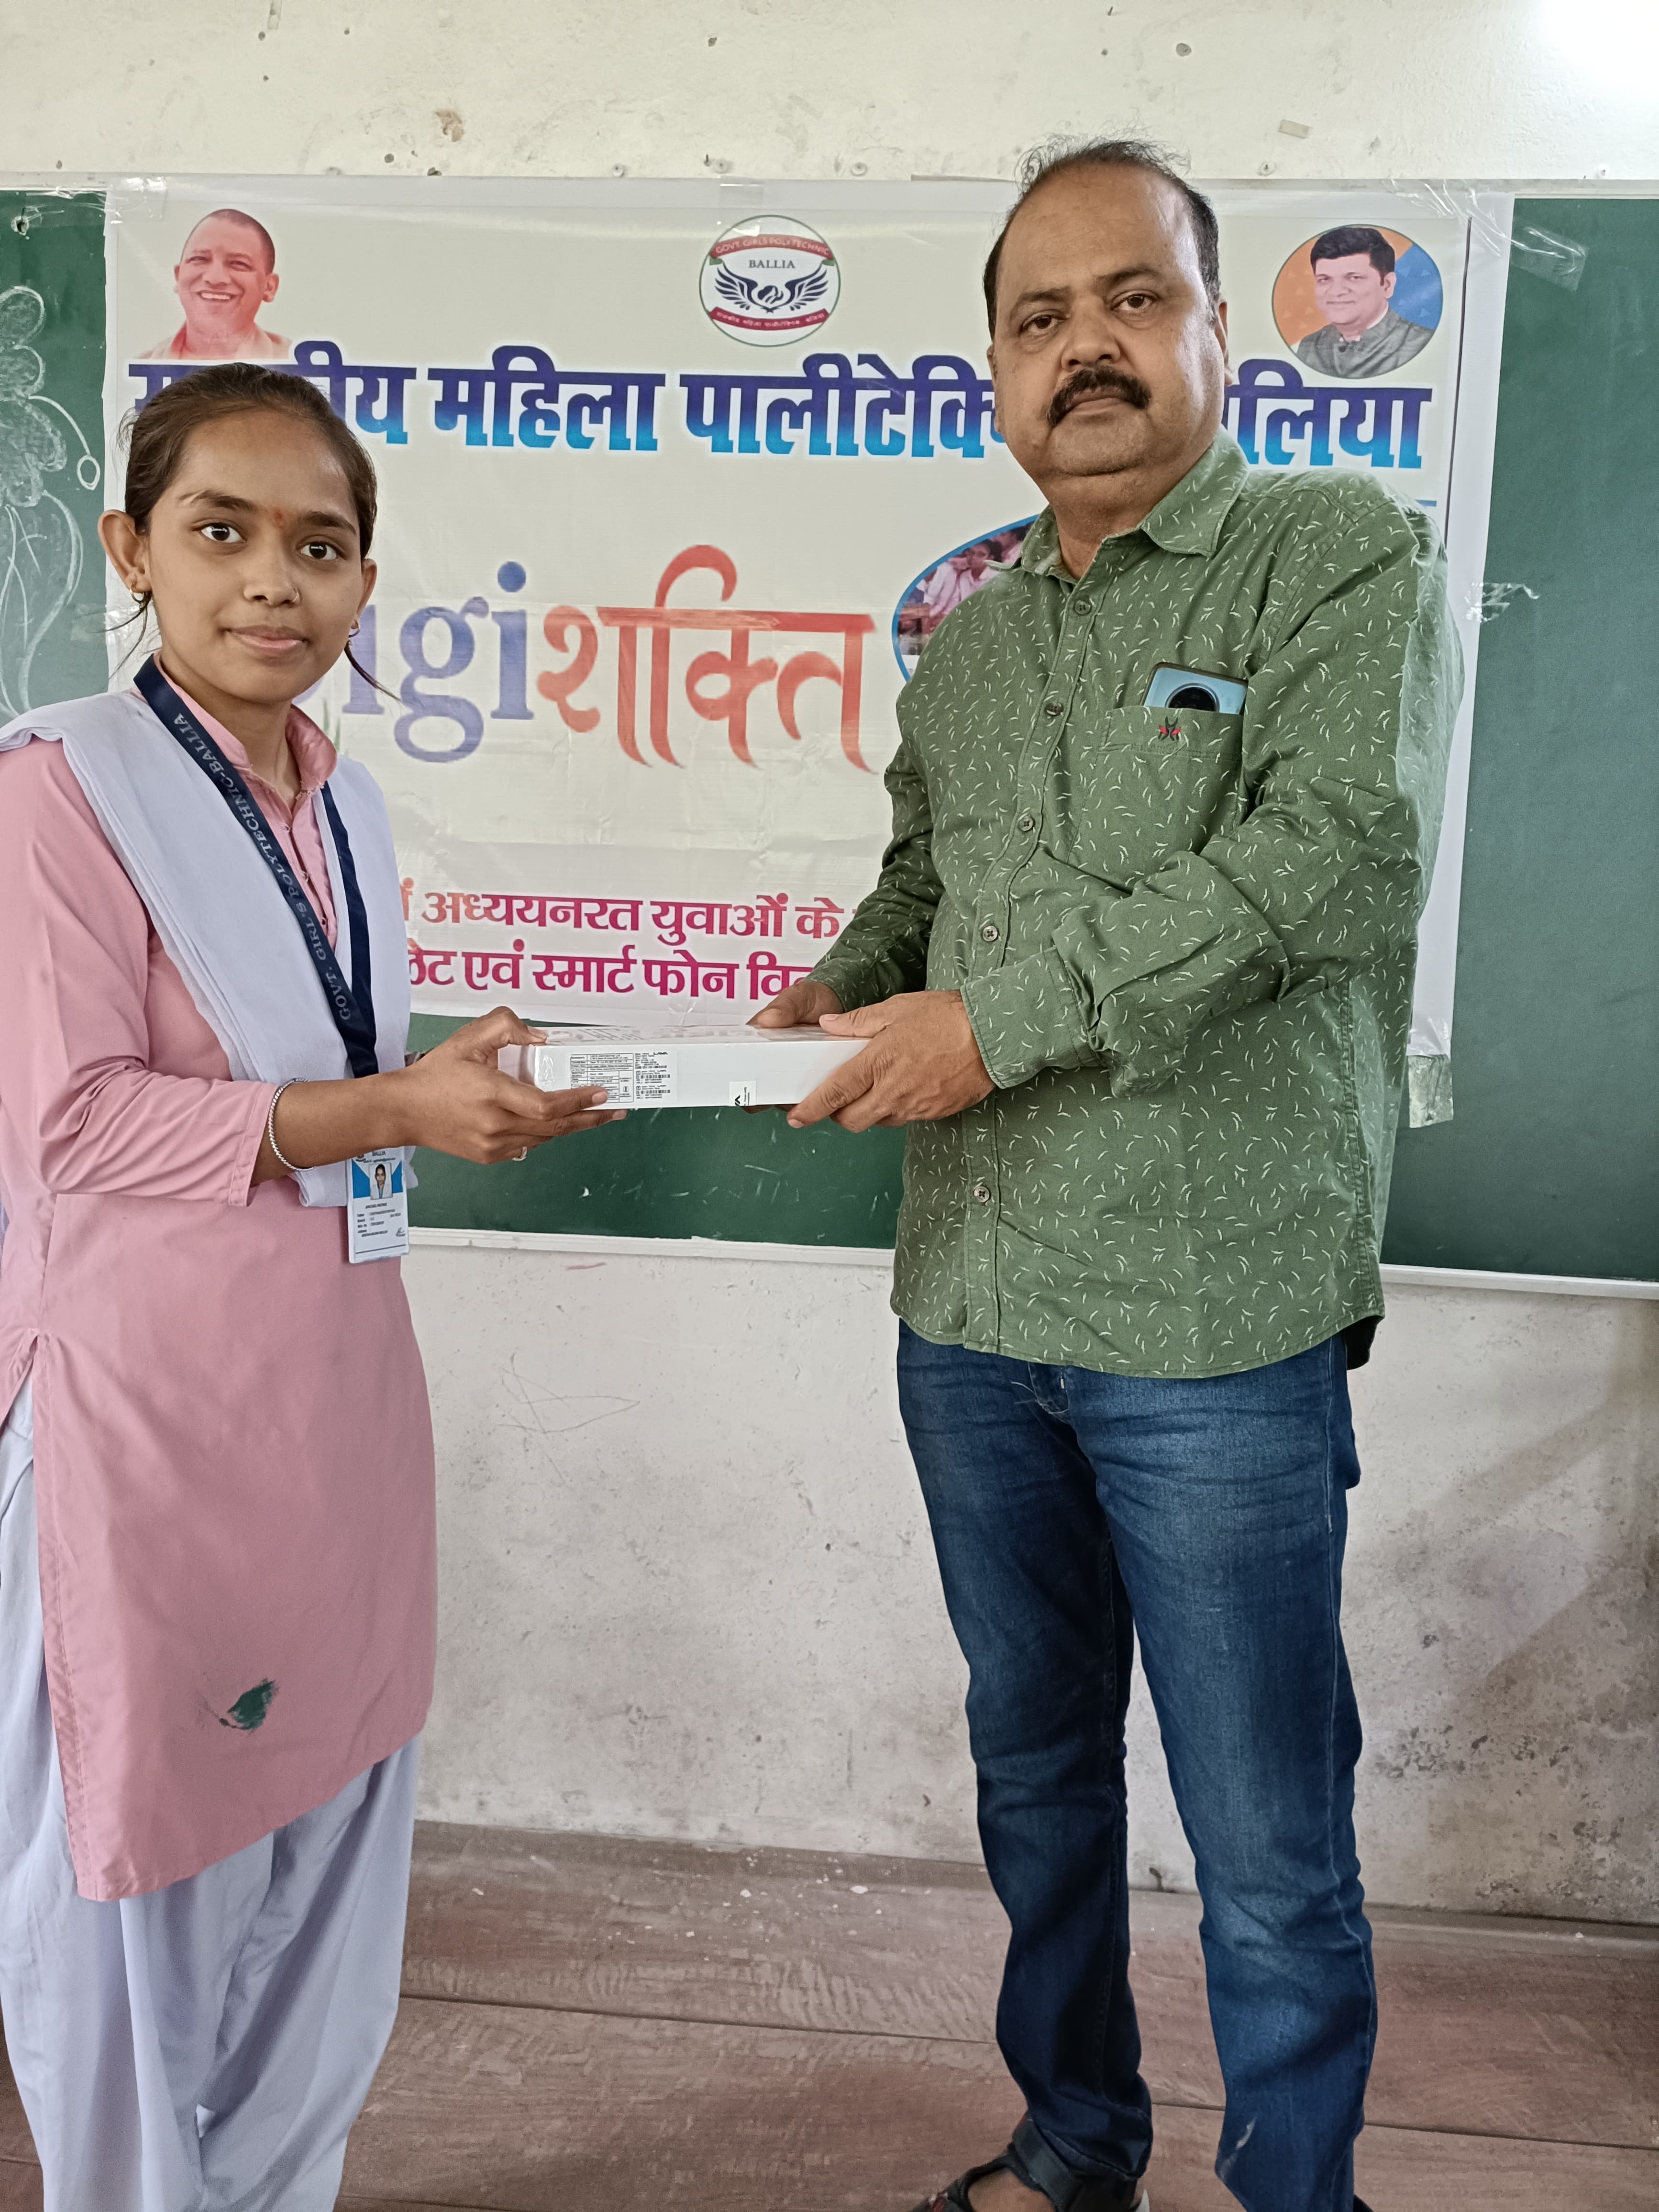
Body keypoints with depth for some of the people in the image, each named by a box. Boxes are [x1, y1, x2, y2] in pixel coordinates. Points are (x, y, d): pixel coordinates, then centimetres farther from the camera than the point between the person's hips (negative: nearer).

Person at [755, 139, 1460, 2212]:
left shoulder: (1345, 556, -3)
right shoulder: (967, 644, 14)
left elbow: (1335, 849, -18)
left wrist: (1006, 1014, -20)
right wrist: (849, 988, 2)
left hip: (1216, 1333, -5)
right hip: (967, 1317, 6)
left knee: (1270, 1856, 7)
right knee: (1033, 1769, 20)